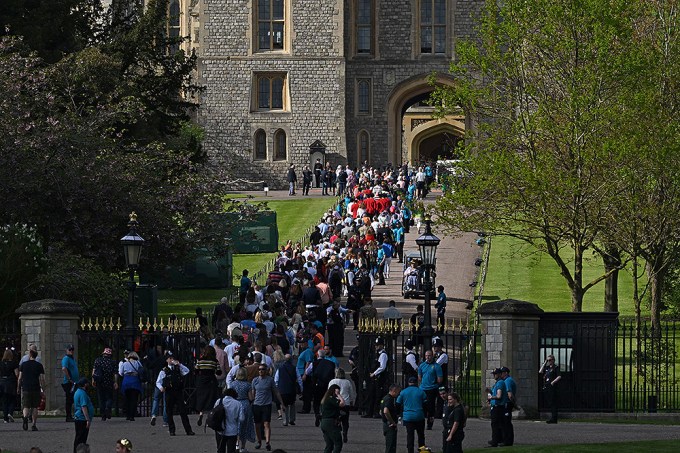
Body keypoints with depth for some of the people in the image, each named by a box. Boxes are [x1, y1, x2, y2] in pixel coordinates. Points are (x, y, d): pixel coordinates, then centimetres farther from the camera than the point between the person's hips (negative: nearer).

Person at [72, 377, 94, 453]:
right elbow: (84, 407, -24)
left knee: (78, 438, 15)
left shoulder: (77, 392, 15)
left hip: (78, 418, 10)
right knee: (81, 439, -8)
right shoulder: (82, 393, -18)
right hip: (82, 419, -10)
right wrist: (88, 419, -24)